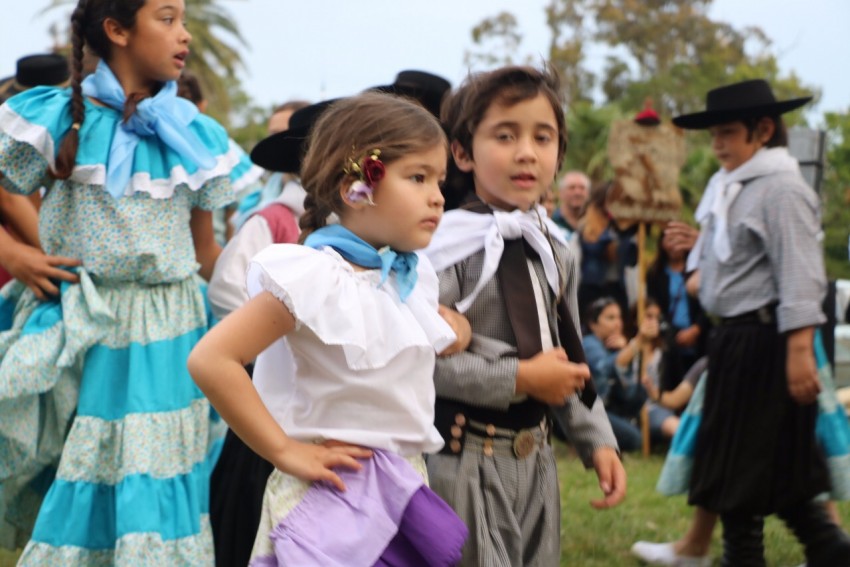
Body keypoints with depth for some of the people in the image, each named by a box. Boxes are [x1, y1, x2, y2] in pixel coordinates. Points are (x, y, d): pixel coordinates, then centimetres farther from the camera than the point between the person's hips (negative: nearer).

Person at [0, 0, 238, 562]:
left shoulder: (194, 135, 4)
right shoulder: (61, 117, -5)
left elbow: (205, 251, 10)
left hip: (166, 340, 2)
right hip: (83, 332, -2)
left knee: (156, 487, 2)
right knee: (83, 483, 2)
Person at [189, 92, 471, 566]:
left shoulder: (416, 274, 7)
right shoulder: (314, 277, -16)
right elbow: (212, 359, -23)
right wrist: (284, 451, -19)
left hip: (404, 490, 7)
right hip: (336, 495, -7)